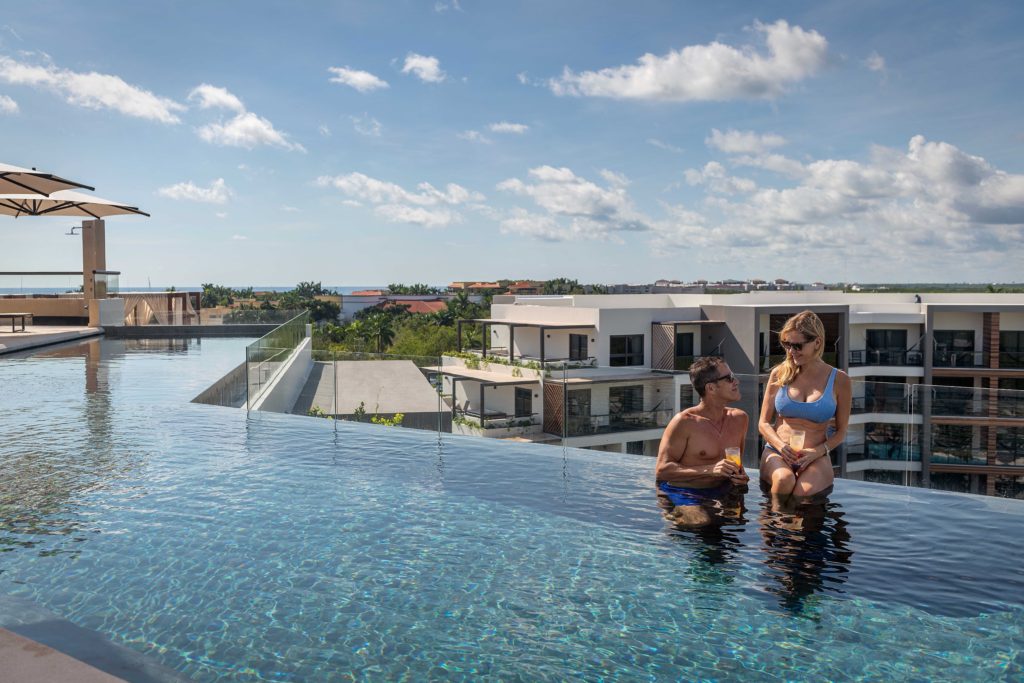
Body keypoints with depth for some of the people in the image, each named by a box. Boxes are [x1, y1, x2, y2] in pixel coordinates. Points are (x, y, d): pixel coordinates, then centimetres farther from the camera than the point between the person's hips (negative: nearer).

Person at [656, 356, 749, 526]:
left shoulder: (739, 419, 10)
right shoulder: (684, 422, -11)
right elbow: (662, 470, -14)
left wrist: (739, 474, 2)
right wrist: (709, 470, -21)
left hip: (722, 492, 8)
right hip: (682, 494, -8)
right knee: (701, 524, -33)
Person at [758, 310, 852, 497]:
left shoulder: (839, 380, 4)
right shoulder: (780, 373, 7)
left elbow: (841, 431, 10)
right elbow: (763, 423, 10)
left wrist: (818, 451, -9)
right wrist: (781, 445, -10)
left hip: (815, 457, -1)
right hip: (777, 453, 1)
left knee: (805, 492, -34)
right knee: (784, 480, -34)